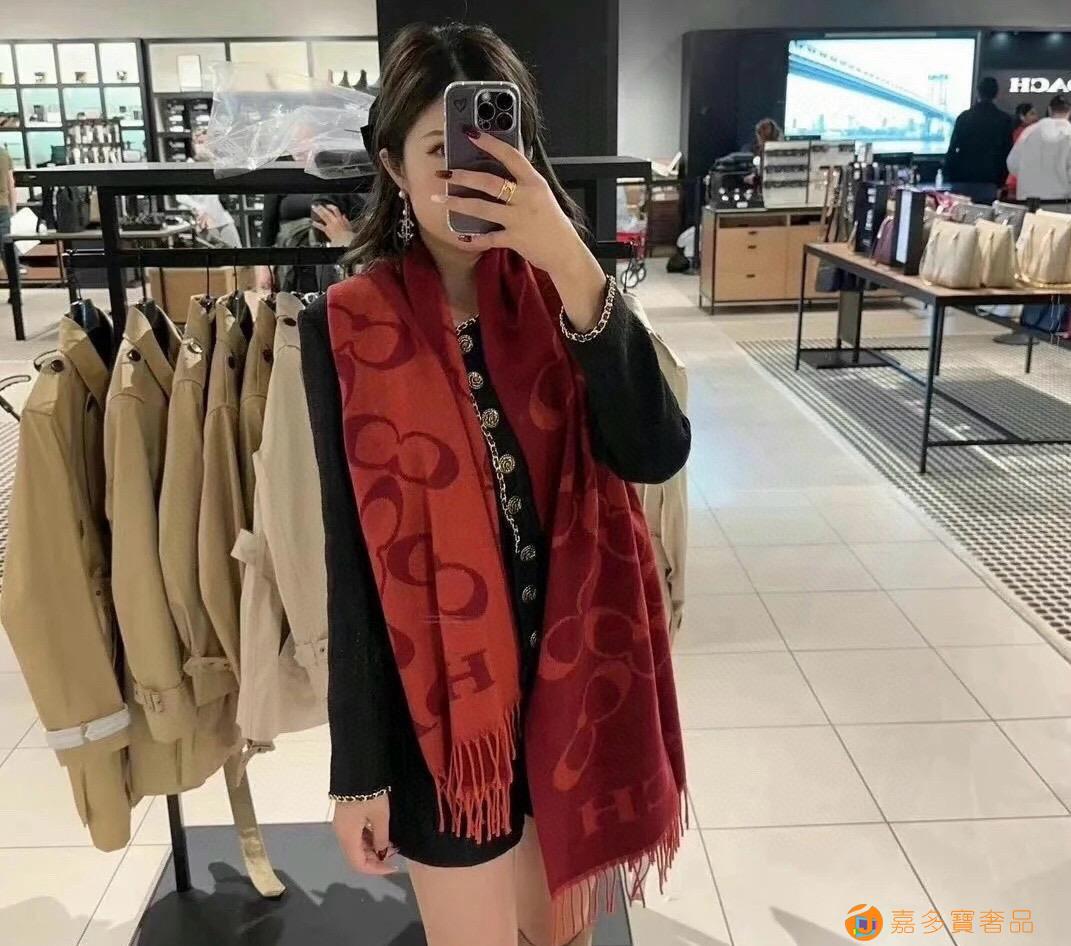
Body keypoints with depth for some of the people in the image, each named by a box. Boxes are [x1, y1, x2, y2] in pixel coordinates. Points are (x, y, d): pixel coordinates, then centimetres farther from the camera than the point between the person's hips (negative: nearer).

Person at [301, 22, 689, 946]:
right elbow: (353, 554, -9)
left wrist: (573, 265, -29)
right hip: (442, 695, -2)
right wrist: (359, 767, -5)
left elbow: (655, 454, -19)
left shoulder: (557, 291, -4)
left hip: (574, 667, 3)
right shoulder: (350, 327, -11)